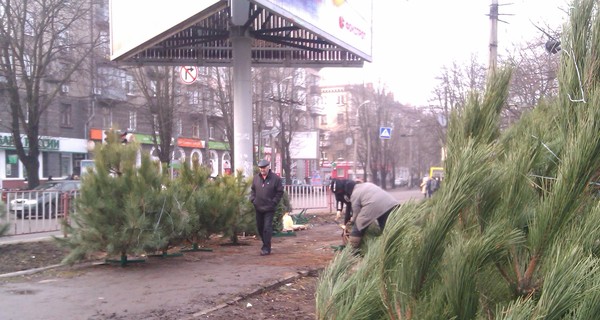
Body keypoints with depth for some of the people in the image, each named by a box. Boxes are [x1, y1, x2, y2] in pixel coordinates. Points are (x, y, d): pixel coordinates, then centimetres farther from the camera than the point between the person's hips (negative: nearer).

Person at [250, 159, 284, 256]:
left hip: (269, 209, -5)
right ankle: (265, 244, 32)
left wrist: (274, 202, -9)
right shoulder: (256, 178, 7)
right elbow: (252, 189, 18)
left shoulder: (275, 178, -8)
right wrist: (253, 199, 4)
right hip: (258, 208, 6)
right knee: (259, 227, 14)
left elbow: (280, 192, -4)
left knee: (267, 228, -10)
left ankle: (266, 248, -6)